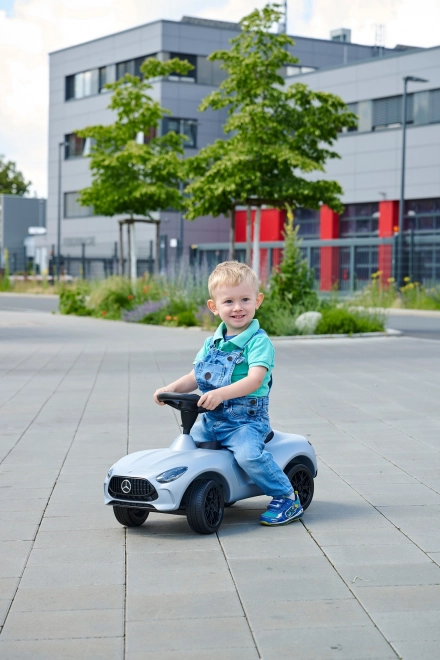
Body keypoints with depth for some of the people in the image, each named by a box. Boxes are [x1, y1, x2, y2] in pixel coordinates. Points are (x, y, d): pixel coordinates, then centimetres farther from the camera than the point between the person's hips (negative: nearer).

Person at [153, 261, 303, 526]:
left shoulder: (259, 341, -11)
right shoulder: (213, 342, 11)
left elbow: (254, 380, -25)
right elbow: (196, 377, 14)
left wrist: (221, 393, -39)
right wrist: (172, 388, -5)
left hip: (246, 420, -7)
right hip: (211, 419, 7)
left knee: (248, 454, -30)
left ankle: (287, 498, -11)